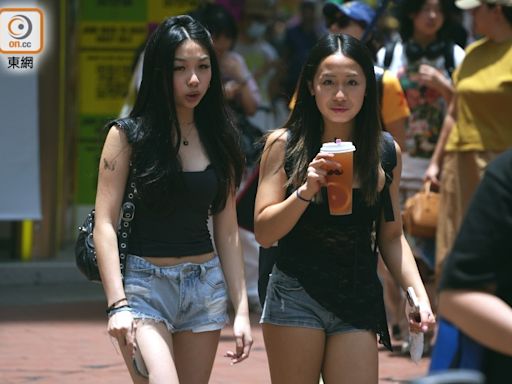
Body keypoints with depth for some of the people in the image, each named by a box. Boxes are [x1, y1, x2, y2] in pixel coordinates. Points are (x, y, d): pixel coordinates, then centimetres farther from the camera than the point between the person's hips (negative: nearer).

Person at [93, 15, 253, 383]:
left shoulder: (218, 138, 8)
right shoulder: (129, 135, -4)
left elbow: (227, 230, 10)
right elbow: (105, 222, -7)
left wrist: (241, 308, 4)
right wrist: (118, 304, -17)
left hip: (206, 284, 4)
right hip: (145, 282, -4)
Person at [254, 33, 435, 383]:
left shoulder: (386, 153, 4)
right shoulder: (284, 145, -1)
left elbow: (391, 236, 11)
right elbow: (264, 233, -5)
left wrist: (419, 294, -1)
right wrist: (306, 190, -19)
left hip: (359, 304, 2)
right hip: (296, 298, -2)